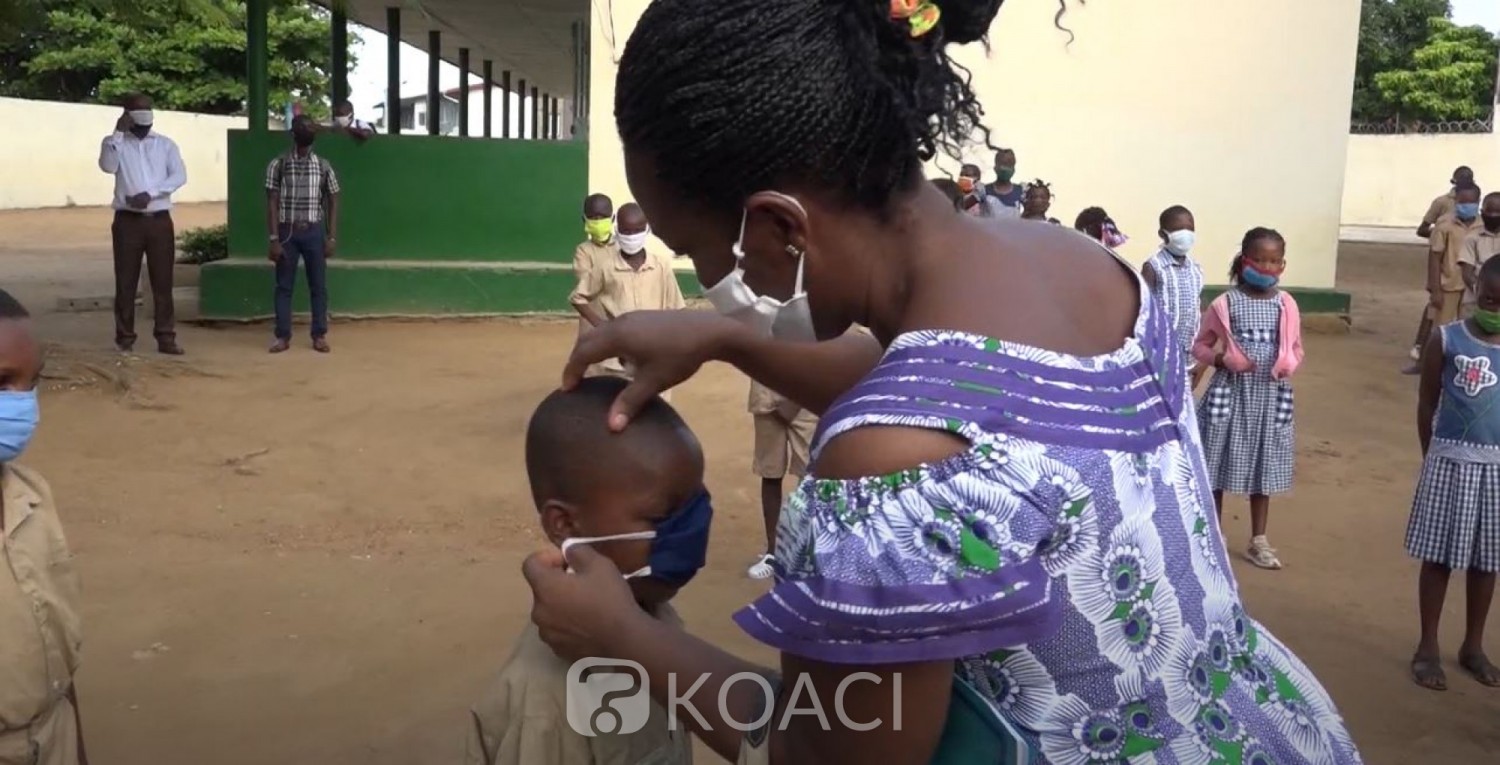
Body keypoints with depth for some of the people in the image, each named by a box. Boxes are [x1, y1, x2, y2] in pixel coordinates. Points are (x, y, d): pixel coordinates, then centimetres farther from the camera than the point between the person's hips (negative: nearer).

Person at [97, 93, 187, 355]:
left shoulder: (166, 144, 9)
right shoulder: (116, 143, 6)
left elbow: (179, 176, -5)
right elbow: (108, 166, -14)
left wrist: (150, 194, -15)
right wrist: (118, 133, -14)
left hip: (160, 220, 1)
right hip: (128, 220, -1)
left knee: (163, 281, 1)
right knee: (126, 282, 2)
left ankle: (166, 337, 4)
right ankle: (125, 338, 8)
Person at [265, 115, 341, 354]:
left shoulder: (323, 166, 4)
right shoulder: (278, 164, -1)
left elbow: (332, 203, 7)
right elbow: (272, 203, -3)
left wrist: (332, 238, 0)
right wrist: (274, 239, -9)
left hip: (314, 231, 1)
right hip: (287, 231, -1)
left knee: (318, 285, 4)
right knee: (284, 285, 3)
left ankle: (319, 335, 12)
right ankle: (283, 336, 10)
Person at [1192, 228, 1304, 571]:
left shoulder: (1287, 305, 1)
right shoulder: (1225, 304, -7)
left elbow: (1295, 350, 12)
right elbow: (1199, 346, 1)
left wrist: (1288, 366, -9)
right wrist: (1222, 359, -17)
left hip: (1271, 395, 3)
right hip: (1230, 391, -3)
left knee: (1263, 468, 12)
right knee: (1219, 465, 5)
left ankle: (1258, 542, 24)